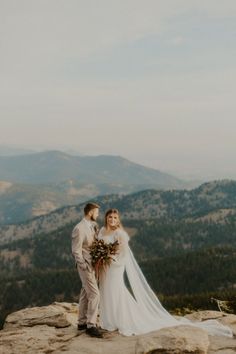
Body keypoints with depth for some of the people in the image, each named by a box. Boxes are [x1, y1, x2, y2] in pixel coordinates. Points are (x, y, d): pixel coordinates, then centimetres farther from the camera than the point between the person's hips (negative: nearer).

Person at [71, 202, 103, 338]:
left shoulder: (93, 226, 7)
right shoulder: (79, 229, -18)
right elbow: (76, 251, -16)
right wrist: (85, 266, -17)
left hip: (94, 264, 8)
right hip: (86, 265, -8)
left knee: (86, 294, 15)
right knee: (94, 294, -9)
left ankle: (82, 322, 25)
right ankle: (91, 325, -3)